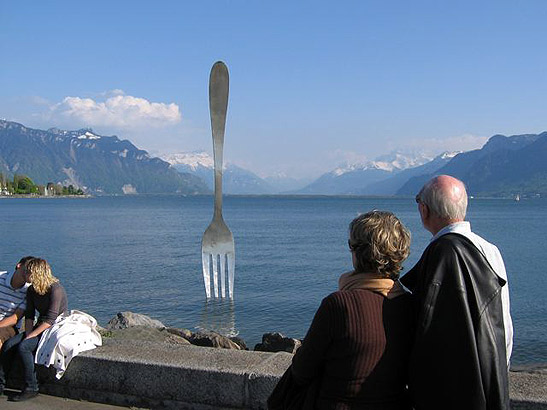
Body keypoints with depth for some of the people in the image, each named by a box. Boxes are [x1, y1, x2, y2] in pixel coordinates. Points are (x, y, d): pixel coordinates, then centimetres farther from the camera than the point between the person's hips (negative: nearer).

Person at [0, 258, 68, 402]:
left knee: (23, 347, -26)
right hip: (40, 328, 8)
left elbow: (50, 319, -23)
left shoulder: (55, 289, -20)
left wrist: (30, 336, -23)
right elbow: (29, 315, 5)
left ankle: (31, 389, -16)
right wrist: (27, 334, -12)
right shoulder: (31, 290, 6)